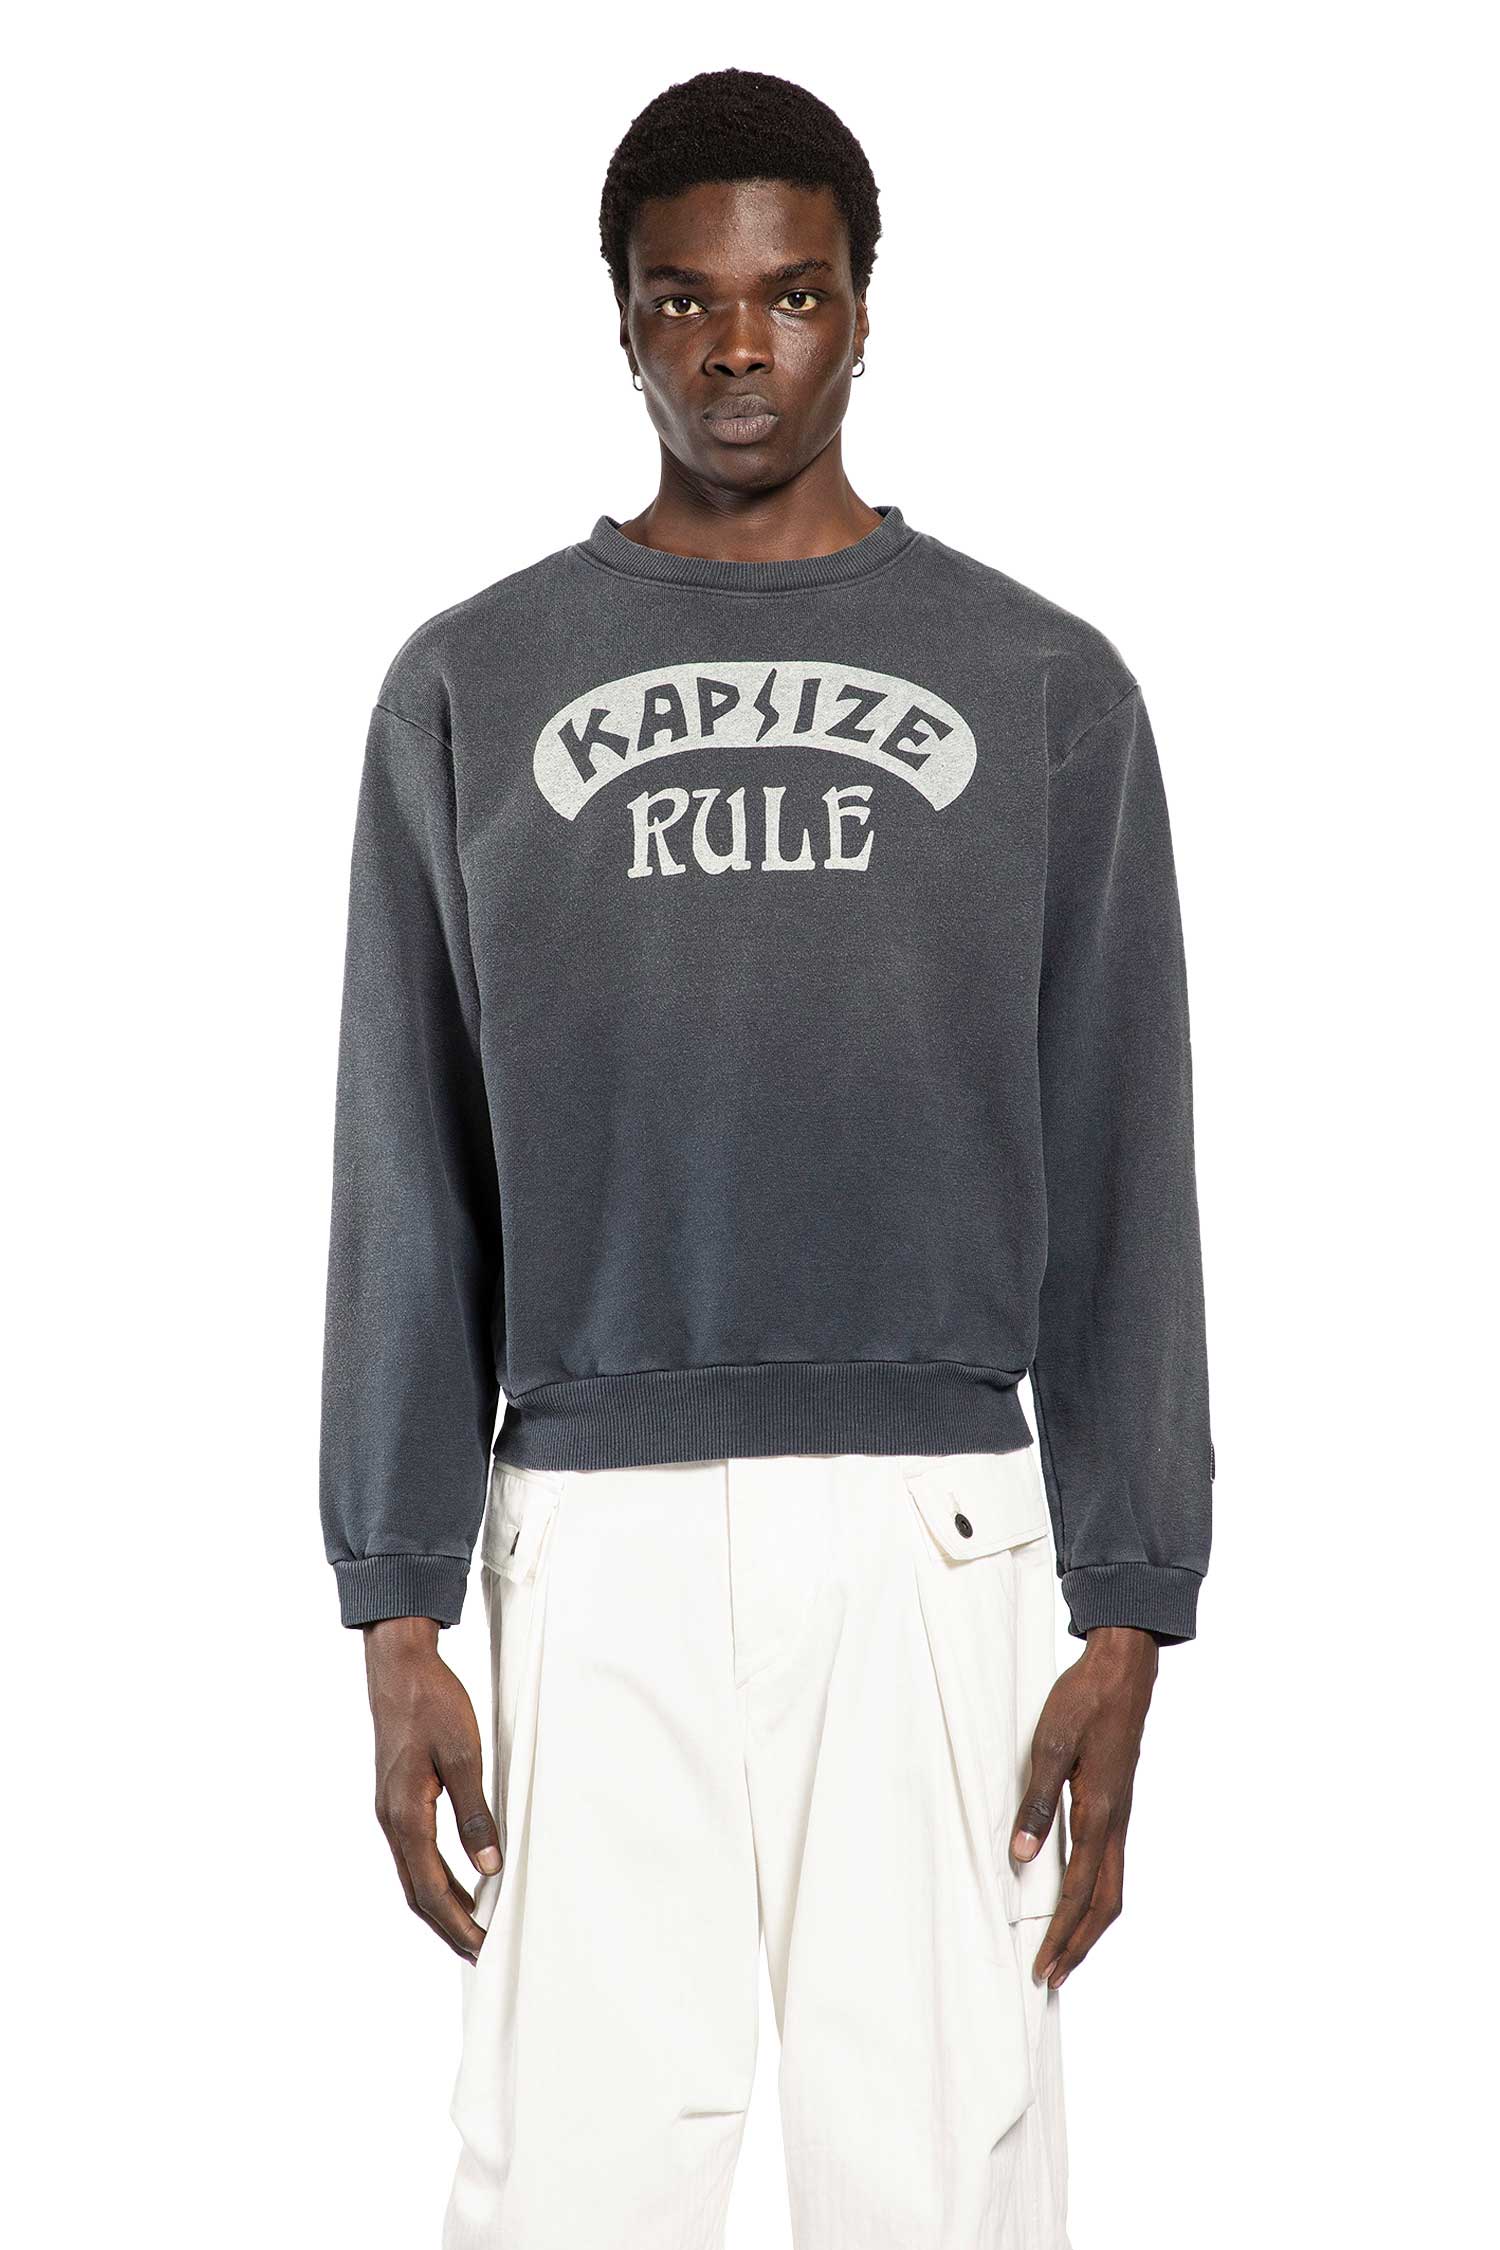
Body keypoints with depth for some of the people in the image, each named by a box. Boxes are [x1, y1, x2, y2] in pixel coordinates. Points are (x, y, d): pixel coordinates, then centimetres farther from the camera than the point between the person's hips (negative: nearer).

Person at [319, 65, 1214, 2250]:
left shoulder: (1044, 687, 8)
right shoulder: (471, 689, 9)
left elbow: (1120, 1185, 6)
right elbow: (413, 1189, 8)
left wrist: (1128, 1618, 0)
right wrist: (397, 1616, 2)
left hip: (935, 1527, 0)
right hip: (597, 1523, 0)